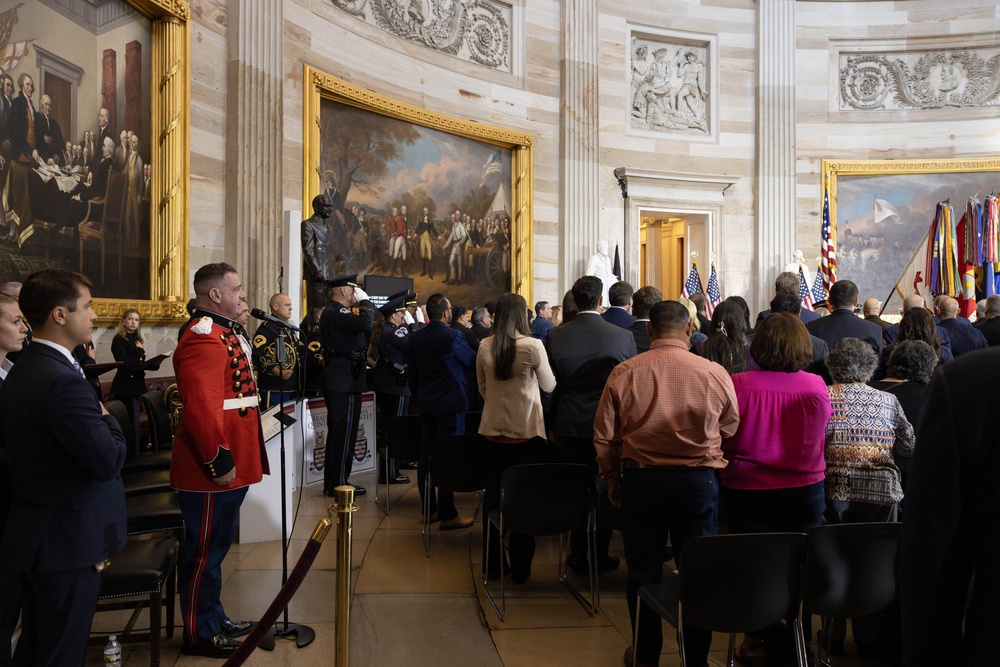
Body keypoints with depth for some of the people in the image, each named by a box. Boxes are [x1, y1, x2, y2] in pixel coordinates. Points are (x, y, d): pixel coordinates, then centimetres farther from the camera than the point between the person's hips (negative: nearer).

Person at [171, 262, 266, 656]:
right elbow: (201, 408, -28)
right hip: (216, 470, -10)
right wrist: (218, 460, -25)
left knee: (214, 546, 20)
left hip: (232, 466, 10)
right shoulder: (203, 338, -19)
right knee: (204, 551, 4)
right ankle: (200, 635, 19)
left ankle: (215, 619, 35)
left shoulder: (221, 332, 15)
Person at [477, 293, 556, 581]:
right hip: (526, 431, -3)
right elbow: (549, 386, 0)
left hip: (493, 429, 3)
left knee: (493, 494, 13)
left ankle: (493, 563, 22)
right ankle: (520, 566, 13)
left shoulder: (484, 347, -2)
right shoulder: (533, 345, -13)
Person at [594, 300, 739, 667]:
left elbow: (603, 436, -4)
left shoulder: (624, 372, -8)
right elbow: (730, 431, 1)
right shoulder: (715, 373, -9)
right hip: (699, 481, 0)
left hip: (640, 480, 0)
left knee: (642, 570, 14)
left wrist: (612, 479, 11)